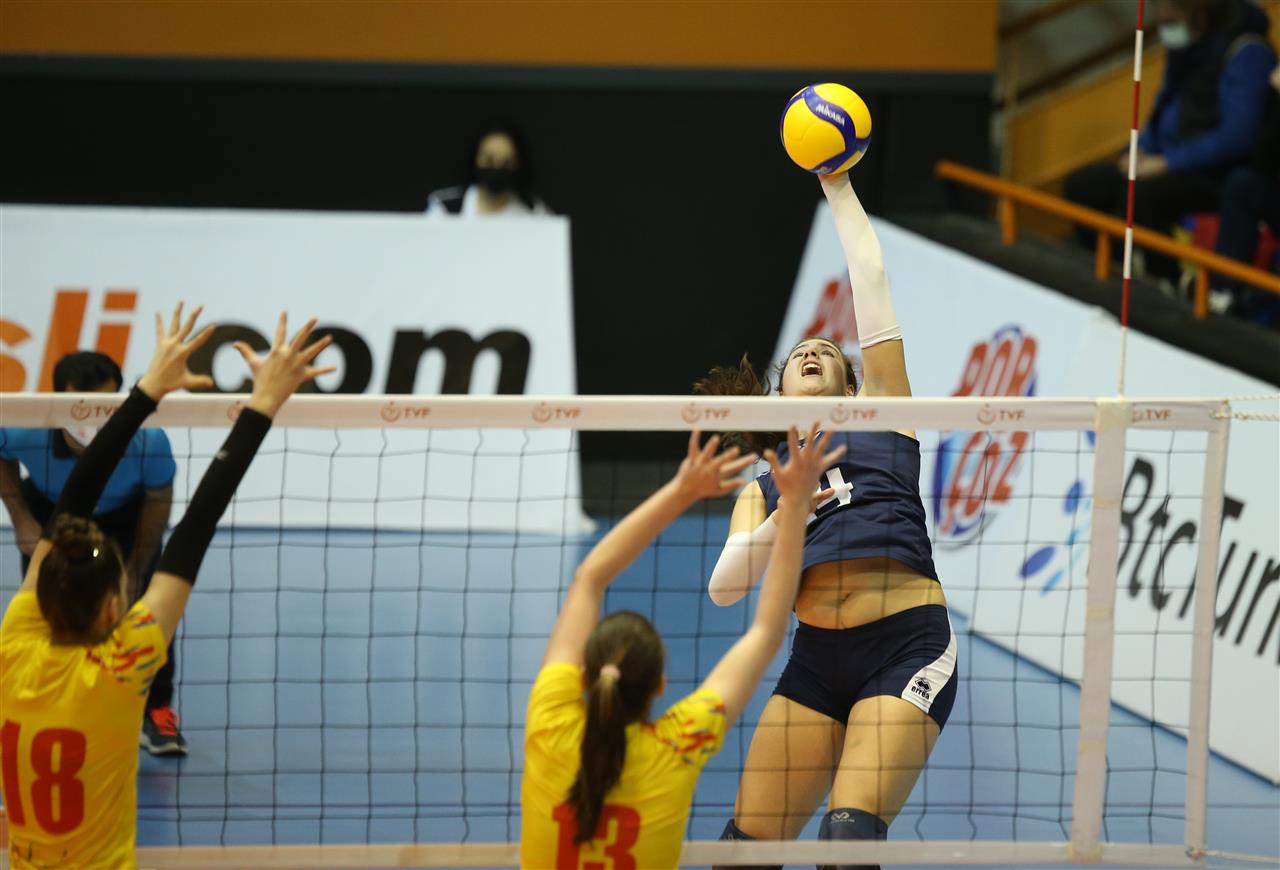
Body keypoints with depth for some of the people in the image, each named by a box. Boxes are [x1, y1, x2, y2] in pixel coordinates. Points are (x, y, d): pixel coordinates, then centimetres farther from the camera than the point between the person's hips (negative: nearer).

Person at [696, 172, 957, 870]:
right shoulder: (764, 486, 20)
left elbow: (871, 288, 11)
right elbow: (723, 587, 7)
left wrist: (839, 190, 15)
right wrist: (782, 520, -8)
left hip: (909, 646, -4)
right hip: (817, 658, 4)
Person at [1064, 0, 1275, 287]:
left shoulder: (1246, 52, -18)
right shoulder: (1183, 42, 9)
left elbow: (1236, 136, -24)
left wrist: (1167, 162, -23)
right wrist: (1141, 151, 4)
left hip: (1218, 174, -9)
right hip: (1167, 161, 9)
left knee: (1141, 195, -33)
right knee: (1083, 184, -3)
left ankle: (1163, 287, -19)